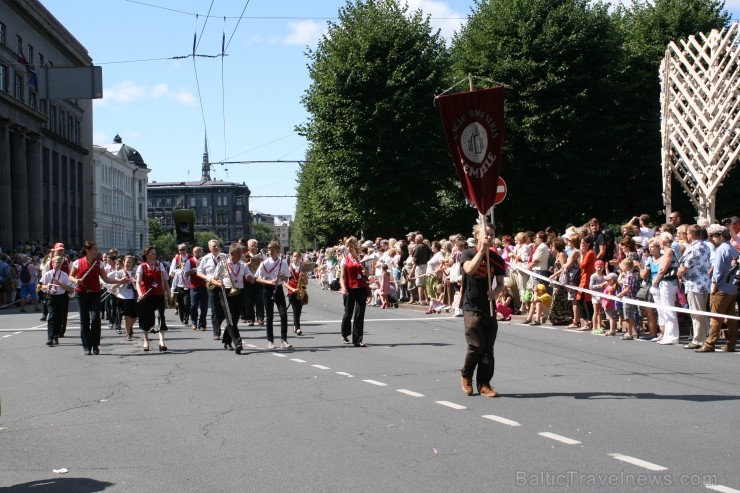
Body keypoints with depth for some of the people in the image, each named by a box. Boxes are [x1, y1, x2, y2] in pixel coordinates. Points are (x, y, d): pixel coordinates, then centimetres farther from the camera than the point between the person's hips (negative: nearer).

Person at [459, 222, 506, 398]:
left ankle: (484, 384, 11)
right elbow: (470, 269, -25)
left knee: (488, 348, 3)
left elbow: (500, 283, 10)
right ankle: (466, 376, 14)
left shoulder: (496, 259, 6)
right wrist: (482, 250, -21)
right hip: (471, 308, -4)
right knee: (476, 345, -10)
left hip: (489, 308, 4)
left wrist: (496, 292, -12)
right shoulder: (468, 254, -4)